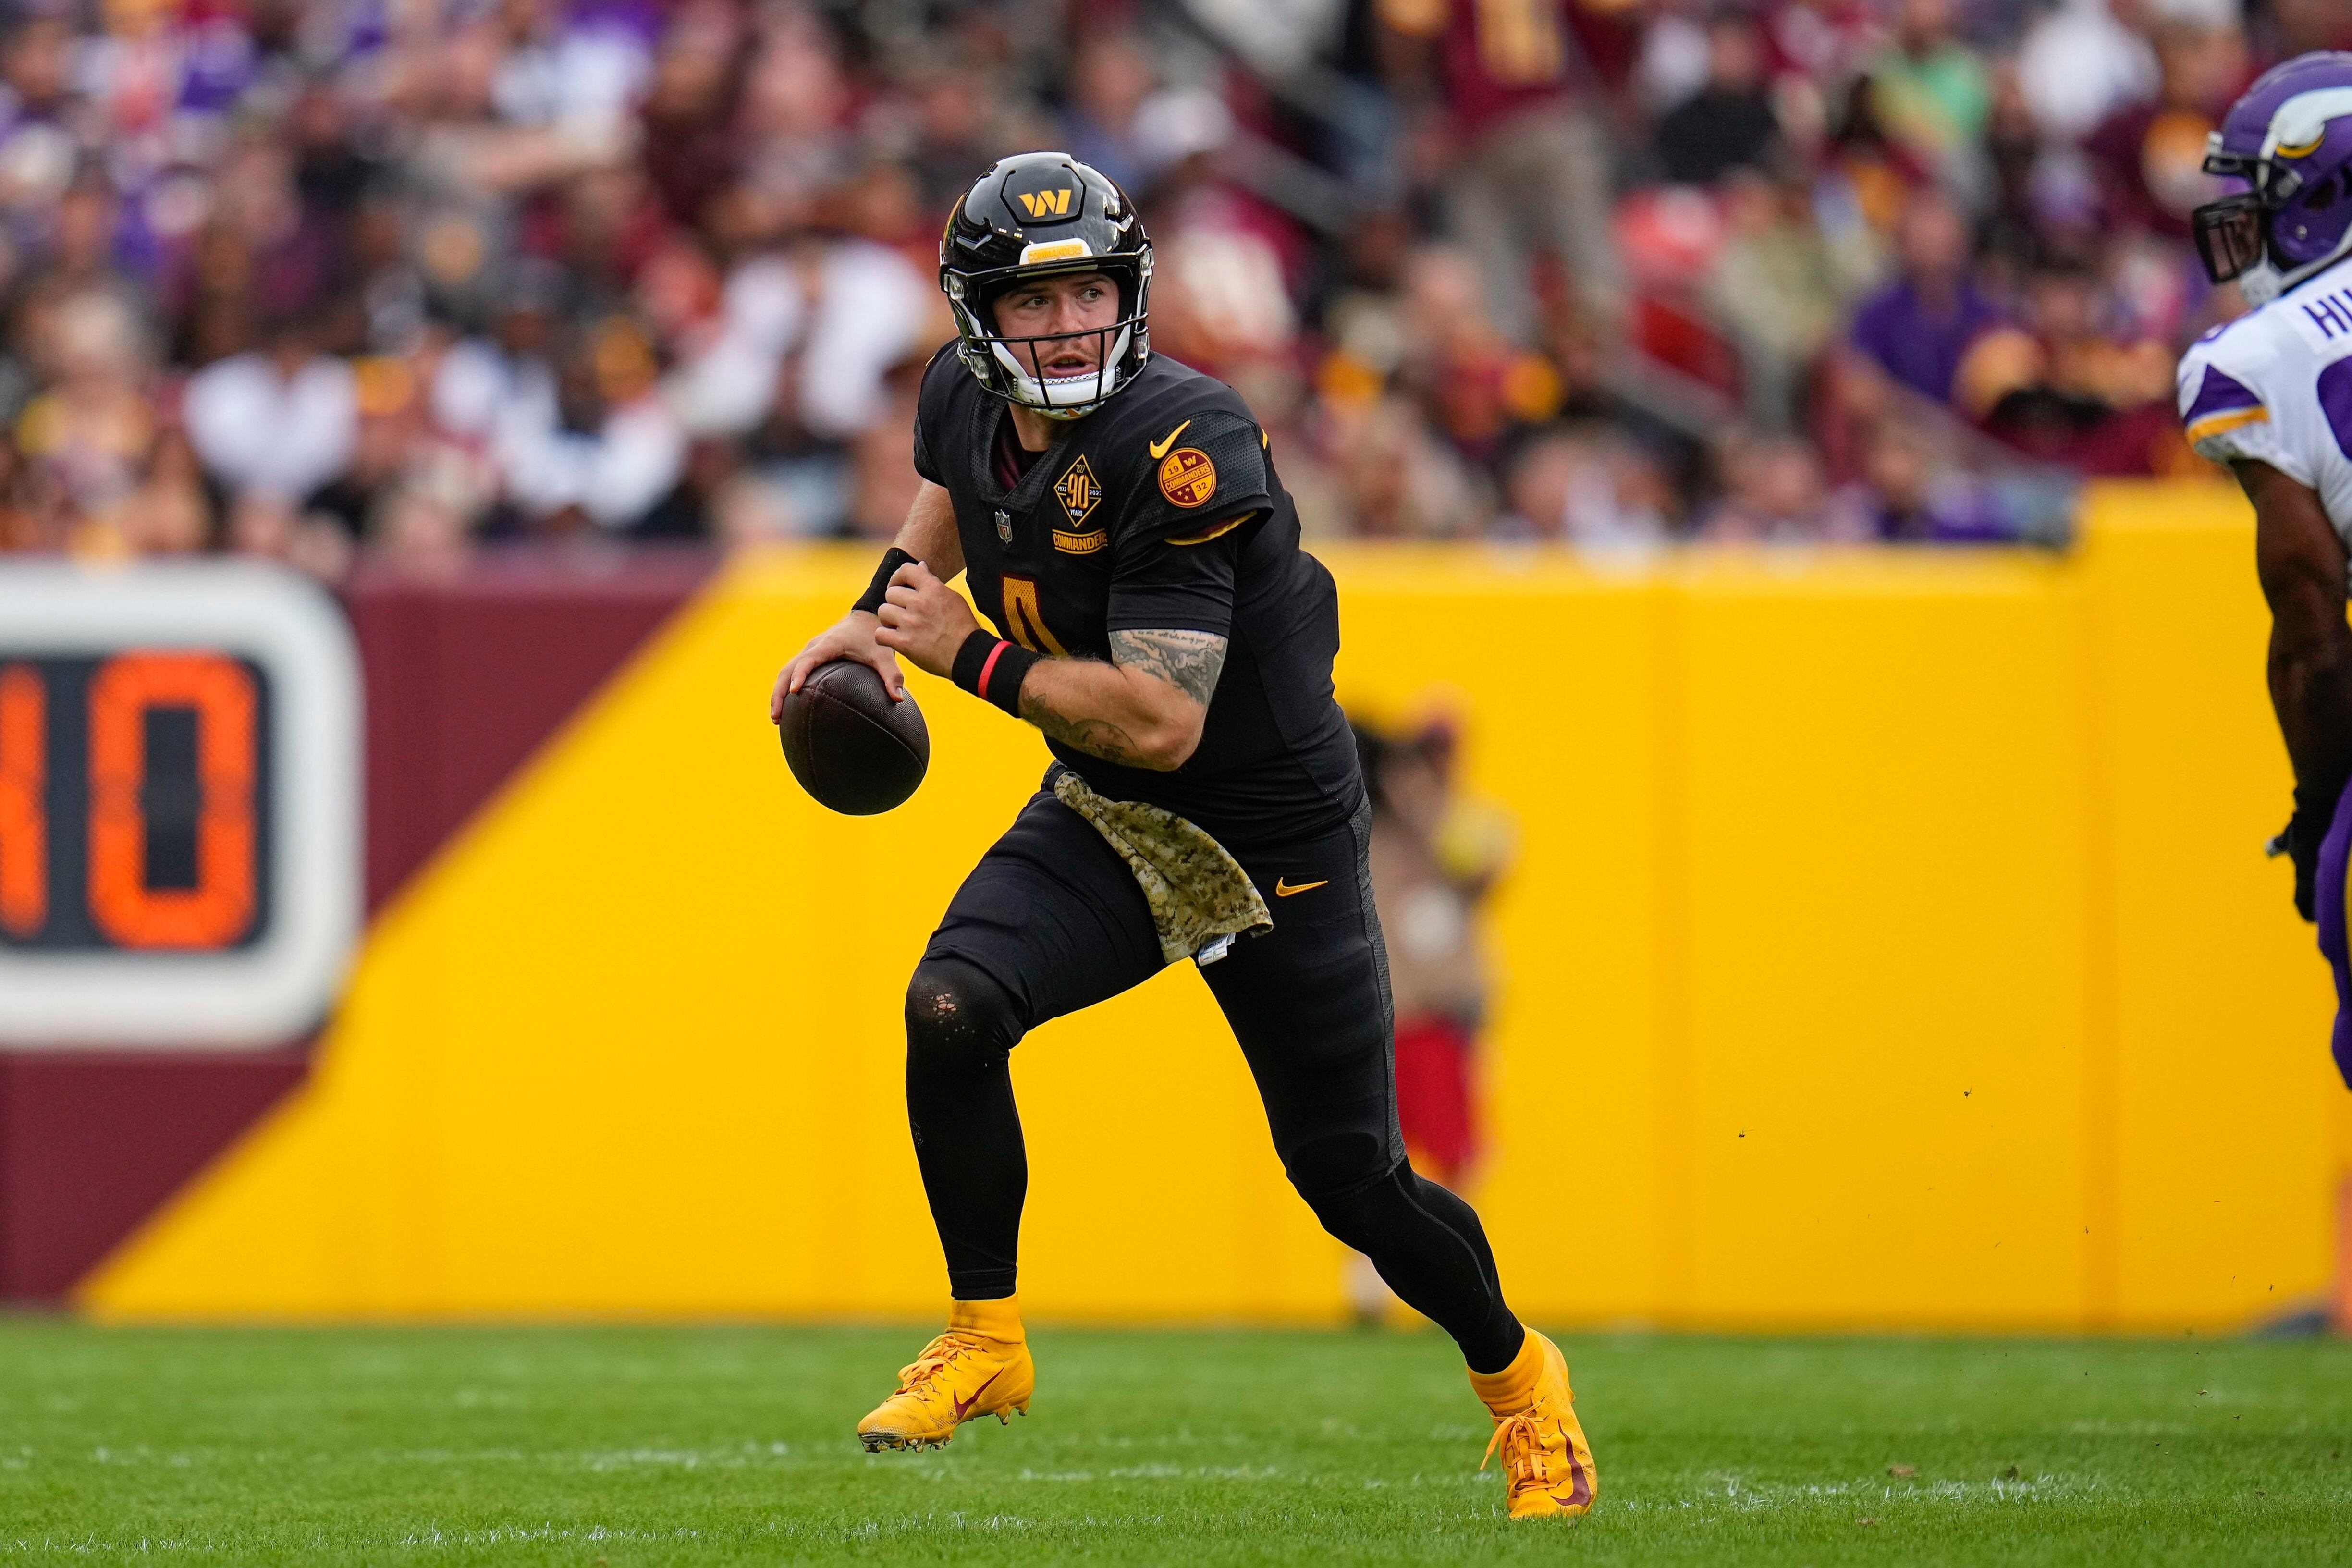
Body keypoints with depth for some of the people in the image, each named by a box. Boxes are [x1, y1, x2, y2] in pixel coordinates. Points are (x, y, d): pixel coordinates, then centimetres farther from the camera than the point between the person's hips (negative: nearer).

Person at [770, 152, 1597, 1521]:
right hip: (1104, 823, 5)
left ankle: (1519, 1377, 31)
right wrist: (877, 615, 7)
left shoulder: (1178, 447, -30)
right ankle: (985, 1344, -2)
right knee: (952, 1011, -21)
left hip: (1277, 837, -5)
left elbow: (1161, 723, -32)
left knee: (1351, 1178, 2)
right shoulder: (970, 401, -7)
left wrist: (971, 654, -27)